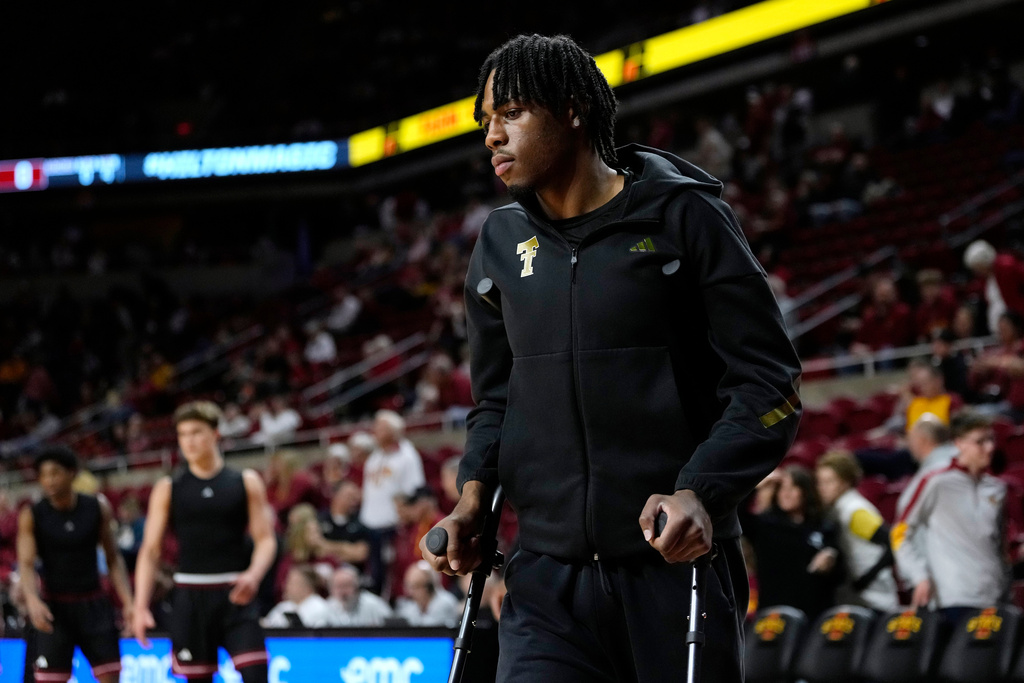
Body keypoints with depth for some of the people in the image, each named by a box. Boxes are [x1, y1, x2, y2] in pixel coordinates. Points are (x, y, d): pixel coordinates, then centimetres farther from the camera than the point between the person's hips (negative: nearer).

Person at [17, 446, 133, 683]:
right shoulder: (32, 515, -7)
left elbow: (113, 559, 5)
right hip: (54, 608, -2)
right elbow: (26, 564, -16)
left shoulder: (98, 508, -1)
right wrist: (33, 601, -35)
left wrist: (128, 603, -6)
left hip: (94, 604, 2)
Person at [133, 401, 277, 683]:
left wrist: (253, 575, -19)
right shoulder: (168, 489, 7)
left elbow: (265, 539, 2)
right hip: (190, 595, 1)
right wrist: (140, 607, -6)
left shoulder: (246, 482, 5)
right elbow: (150, 550, 5)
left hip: (234, 596, -1)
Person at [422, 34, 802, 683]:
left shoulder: (682, 216, -2)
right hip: (548, 577, 3)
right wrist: (475, 495, 4)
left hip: (677, 563, -3)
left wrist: (702, 492, -18)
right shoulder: (501, 245, 12)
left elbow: (767, 376, -4)